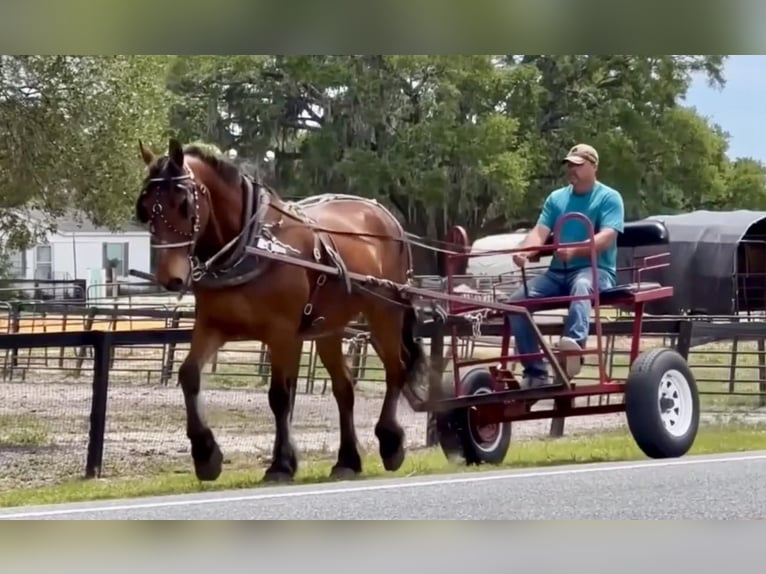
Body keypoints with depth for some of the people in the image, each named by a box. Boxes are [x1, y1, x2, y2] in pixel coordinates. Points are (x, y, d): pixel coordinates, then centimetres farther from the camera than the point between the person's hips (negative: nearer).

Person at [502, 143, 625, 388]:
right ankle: (535, 372, -14)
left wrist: (574, 250, -32)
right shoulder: (556, 198, 18)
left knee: (581, 285, -42)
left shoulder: (609, 198, 2)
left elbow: (606, 238, -13)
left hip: (596, 269, -6)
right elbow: (540, 231, 4)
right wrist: (524, 251, -20)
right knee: (515, 302, -16)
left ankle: (575, 342, -69)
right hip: (558, 271, 6)